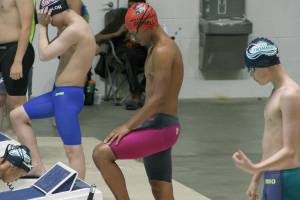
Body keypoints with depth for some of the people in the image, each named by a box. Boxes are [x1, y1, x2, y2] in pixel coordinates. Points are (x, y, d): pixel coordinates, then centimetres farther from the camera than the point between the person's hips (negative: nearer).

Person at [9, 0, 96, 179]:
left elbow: (45, 55, -16)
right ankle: (37, 165, 12)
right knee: (17, 115, 15)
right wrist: (45, 26, 5)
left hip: (68, 95, -11)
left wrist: (43, 27, -3)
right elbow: (54, 53, 16)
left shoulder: (75, 30, -18)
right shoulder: (76, 26, 15)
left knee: (73, 149, -9)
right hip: (60, 93, 11)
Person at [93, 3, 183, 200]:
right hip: (159, 126, 11)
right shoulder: (159, 48, 17)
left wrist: (128, 126, -22)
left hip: (160, 127, -11)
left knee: (101, 154, -17)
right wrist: (135, 126, 22)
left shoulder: (162, 51, -16)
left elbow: (158, 98, -23)